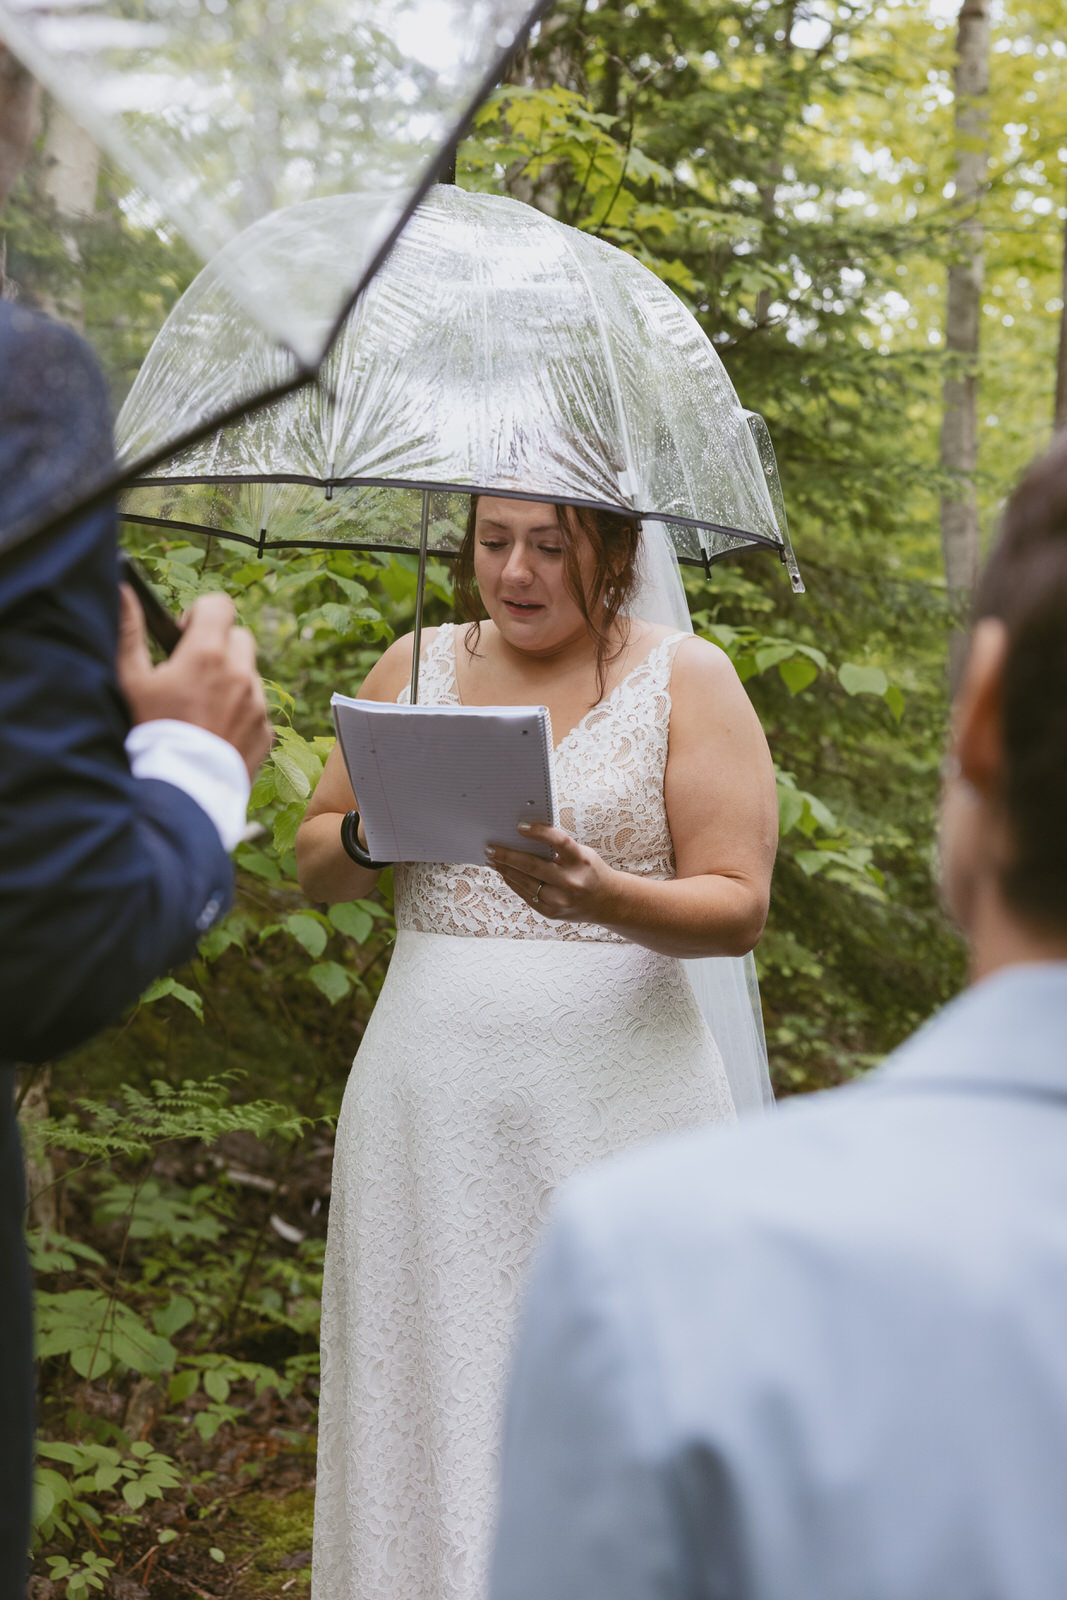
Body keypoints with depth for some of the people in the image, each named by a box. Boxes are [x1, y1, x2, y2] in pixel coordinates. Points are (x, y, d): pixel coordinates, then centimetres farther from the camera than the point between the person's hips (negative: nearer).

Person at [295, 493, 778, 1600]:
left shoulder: (686, 678, 2)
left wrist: (605, 897, -23)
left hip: (614, 1087, -3)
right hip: (430, 1092, 3)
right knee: (429, 1395, 3)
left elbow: (738, 907, -4)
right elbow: (315, 865, 14)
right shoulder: (417, 666, 12)